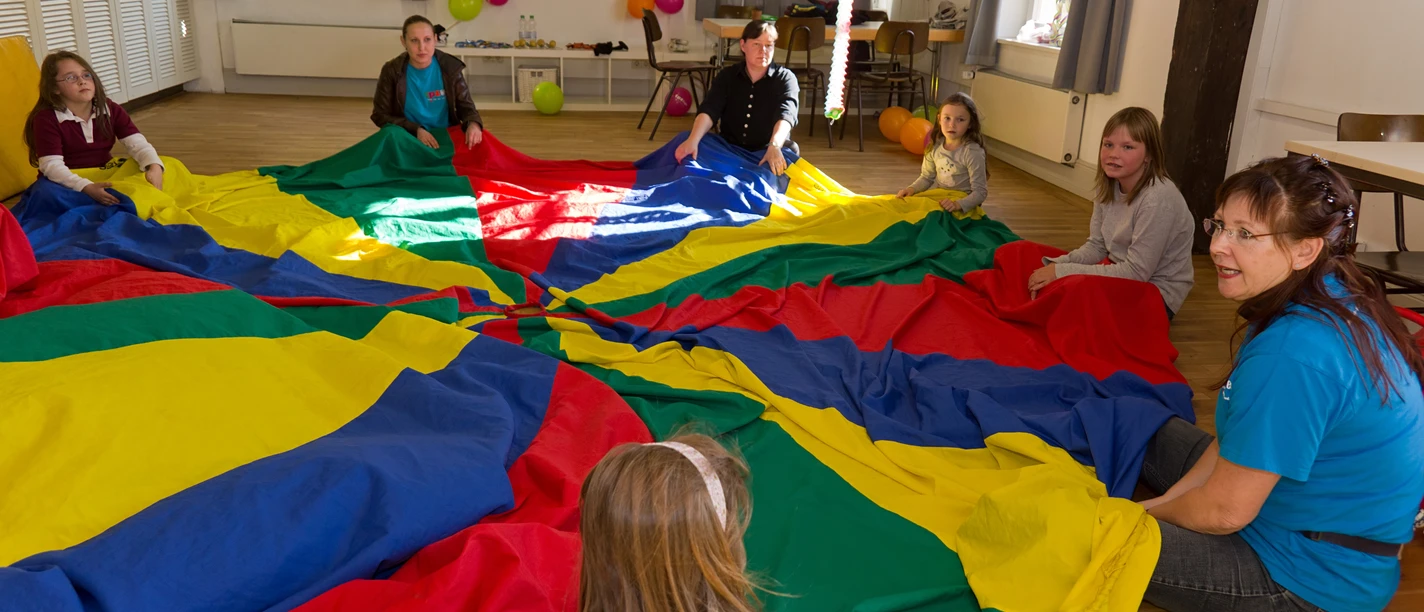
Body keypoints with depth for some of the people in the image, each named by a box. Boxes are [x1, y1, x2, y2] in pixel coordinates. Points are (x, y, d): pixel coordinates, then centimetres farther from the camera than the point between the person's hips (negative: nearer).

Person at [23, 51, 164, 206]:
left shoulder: (110, 109, 2)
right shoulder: (46, 119, -11)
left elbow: (137, 143, -10)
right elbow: (52, 166, -21)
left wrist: (154, 167, -33)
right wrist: (87, 188, -39)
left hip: (107, 178, 2)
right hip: (67, 186, -2)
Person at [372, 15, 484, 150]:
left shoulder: (450, 67, -6)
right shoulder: (391, 71, -8)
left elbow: (465, 105, 2)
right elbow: (381, 115, -3)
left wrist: (473, 123, -24)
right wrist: (416, 130, -18)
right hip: (410, 139, 1)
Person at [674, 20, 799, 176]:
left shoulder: (785, 78, -2)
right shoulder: (727, 76, 5)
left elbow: (786, 114, -22)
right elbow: (709, 110, -12)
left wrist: (774, 147, -44)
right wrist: (693, 140, -34)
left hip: (768, 153, -1)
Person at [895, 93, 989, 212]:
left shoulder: (973, 152, -17)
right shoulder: (935, 146, 0)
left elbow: (980, 192, -16)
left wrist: (958, 204, -32)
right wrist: (912, 188, -4)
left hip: (964, 204, -6)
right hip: (937, 200, 6)